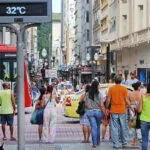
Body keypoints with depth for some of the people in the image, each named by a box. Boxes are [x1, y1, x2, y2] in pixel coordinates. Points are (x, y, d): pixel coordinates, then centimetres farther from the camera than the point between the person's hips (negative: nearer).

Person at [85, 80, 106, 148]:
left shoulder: (87, 94, 0)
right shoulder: (99, 94, -9)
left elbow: (86, 105, 5)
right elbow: (102, 105, -12)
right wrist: (104, 113, -5)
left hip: (90, 112, 1)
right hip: (98, 111, -1)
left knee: (93, 127, 2)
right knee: (98, 126, 17)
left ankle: (94, 143, -4)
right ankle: (98, 142, 27)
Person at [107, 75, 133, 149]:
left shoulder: (111, 88, -1)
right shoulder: (124, 88, -2)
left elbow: (108, 100, -1)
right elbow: (127, 100, -3)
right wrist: (131, 108, 7)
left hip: (113, 111, 0)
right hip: (122, 111, 0)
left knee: (114, 128, 5)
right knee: (123, 128, 13)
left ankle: (116, 144, 5)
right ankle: (124, 143, 21)